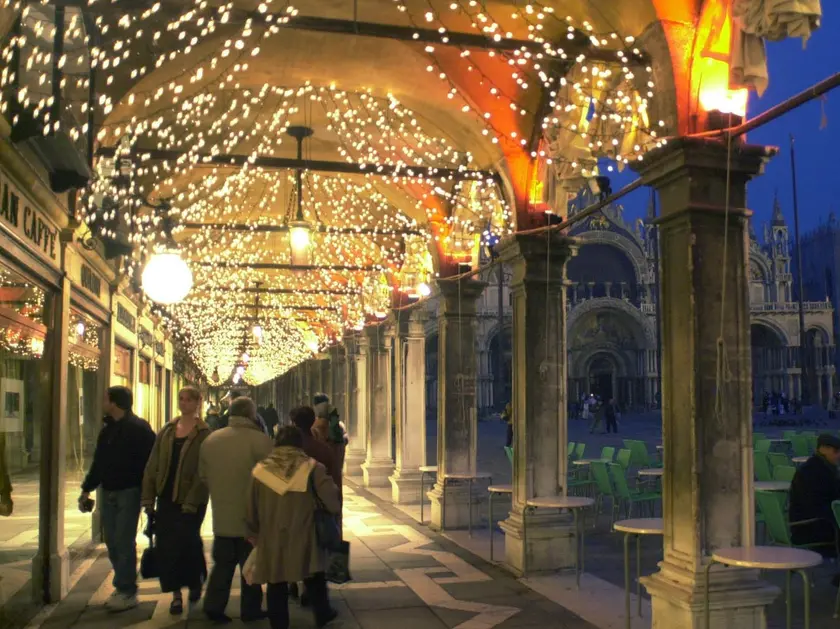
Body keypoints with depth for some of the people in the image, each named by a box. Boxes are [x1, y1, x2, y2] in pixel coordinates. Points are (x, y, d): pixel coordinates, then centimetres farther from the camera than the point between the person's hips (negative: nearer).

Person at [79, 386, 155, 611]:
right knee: (112, 542, 10)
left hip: (129, 492, -8)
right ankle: (123, 587, 21)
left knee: (124, 542, -5)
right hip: (108, 493, 8)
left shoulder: (139, 428, -11)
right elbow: (98, 462, 19)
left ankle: (127, 592, 3)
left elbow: (151, 461, -15)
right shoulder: (107, 429, 13)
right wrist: (87, 489, 17)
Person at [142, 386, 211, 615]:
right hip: (166, 498, 5)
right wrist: (149, 499, 0)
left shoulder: (204, 434, -6)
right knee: (166, 547, 3)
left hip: (191, 501, -4)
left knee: (184, 545, -2)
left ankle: (195, 583, 27)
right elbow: (152, 466, 7)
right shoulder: (167, 431, 8)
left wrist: (191, 503, -18)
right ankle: (176, 594, 18)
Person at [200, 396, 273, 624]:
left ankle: (213, 607, 17)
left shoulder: (210, 440, 1)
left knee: (223, 563, 17)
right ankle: (250, 610, 19)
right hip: (252, 516, -4)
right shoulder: (261, 441, -17)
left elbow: (203, 476, 10)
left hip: (222, 516, 4)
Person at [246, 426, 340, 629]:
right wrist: (334, 509, 7)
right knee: (314, 580, 20)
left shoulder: (260, 470, -1)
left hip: (271, 540, 1)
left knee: (276, 586, 13)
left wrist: (256, 537, 18)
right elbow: (331, 498, -15)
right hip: (303, 538, -1)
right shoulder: (311, 467, -8)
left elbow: (252, 511, 6)